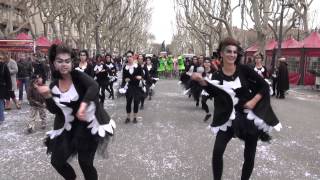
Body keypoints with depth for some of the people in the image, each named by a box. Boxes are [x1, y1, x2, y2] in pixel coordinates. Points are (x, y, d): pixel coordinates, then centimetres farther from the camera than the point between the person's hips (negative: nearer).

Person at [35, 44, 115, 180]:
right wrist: (47, 95, -17)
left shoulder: (78, 76, -14)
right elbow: (54, 110, -2)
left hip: (88, 124, -5)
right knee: (57, 161, 14)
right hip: (69, 126, 6)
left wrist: (83, 105, -46)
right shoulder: (54, 85, 0)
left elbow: (94, 86, -33)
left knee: (85, 162, -1)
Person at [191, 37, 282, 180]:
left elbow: (264, 86, -3)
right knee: (217, 151, -6)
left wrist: (254, 101, -15)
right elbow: (214, 94, -21)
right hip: (229, 118, 1)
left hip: (250, 116, 0)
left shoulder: (244, 70, -8)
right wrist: (202, 81, -33)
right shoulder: (217, 75, -4)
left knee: (249, 155, 12)